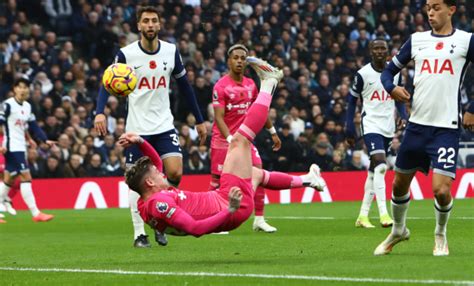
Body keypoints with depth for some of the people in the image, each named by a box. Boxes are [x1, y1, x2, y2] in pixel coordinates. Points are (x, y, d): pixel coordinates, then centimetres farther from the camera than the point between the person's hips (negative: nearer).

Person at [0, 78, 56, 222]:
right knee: (26, 177, -12)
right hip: (12, 147, -8)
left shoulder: (27, 106, 12)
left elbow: (34, 126, 14)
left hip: (21, 147, 8)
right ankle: (36, 214, -13)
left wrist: (46, 140, 3)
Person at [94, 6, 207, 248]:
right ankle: (139, 234, 9)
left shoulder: (171, 51, 2)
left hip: (164, 126, 2)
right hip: (137, 128, -2)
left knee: (175, 173, -13)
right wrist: (100, 112, -23)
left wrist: (199, 120, 14)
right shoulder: (126, 54, -7)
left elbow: (184, 85, 12)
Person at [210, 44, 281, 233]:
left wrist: (273, 132, 22)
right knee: (218, 181, -2)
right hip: (223, 140, -5)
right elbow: (218, 117, -17)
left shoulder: (250, 85, 7)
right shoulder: (221, 86, -11)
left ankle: (259, 220, -2)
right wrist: (231, 139, -27)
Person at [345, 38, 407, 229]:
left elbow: (399, 98, 17)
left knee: (374, 171, 9)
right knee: (380, 165, -21)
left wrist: (403, 116, -2)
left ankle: (363, 216, 16)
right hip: (371, 125, -5)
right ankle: (383, 213, -25)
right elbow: (352, 101, 2)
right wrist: (350, 129, -1)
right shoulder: (363, 74, -5)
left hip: (388, 127, 5)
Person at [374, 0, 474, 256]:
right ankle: (398, 230, 39)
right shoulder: (416, 40, 9)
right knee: (399, 183, 13)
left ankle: (440, 234, 16)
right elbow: (389, 70, 15)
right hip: (417, 125, 4)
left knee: (441, 189, -13)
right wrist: (391, 88, -6)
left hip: (446, 127, -4)